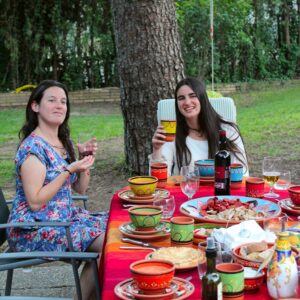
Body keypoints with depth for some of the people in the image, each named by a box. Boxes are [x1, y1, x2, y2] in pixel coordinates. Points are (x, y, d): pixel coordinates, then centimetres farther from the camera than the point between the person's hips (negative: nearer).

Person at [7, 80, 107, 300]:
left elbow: (80, 189, 14)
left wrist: (85, 159, -2)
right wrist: (69, 170, -23)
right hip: (35, 230, -9)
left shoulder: (64, 142, 9)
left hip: (66, 217, 9)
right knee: (107, 243, -17)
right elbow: (35, 202, -21)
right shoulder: (33, 147, -17)